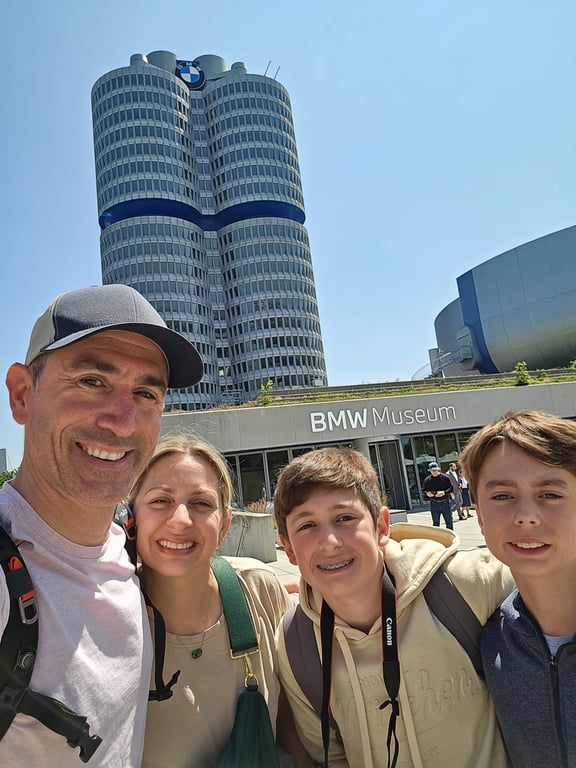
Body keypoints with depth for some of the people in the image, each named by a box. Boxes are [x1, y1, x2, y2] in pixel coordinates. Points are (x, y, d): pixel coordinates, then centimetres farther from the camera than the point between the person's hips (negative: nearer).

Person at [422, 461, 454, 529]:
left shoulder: (445, 477, -3)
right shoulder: (427, 479, 2)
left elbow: (451, 488, -4)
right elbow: (424, 490, 10)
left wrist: (444, 492, -21)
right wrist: (427, 493, -12)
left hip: (445, 502, -1)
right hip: (434, 503, 1)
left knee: (449, 522, 9)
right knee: (435, 523, 7)